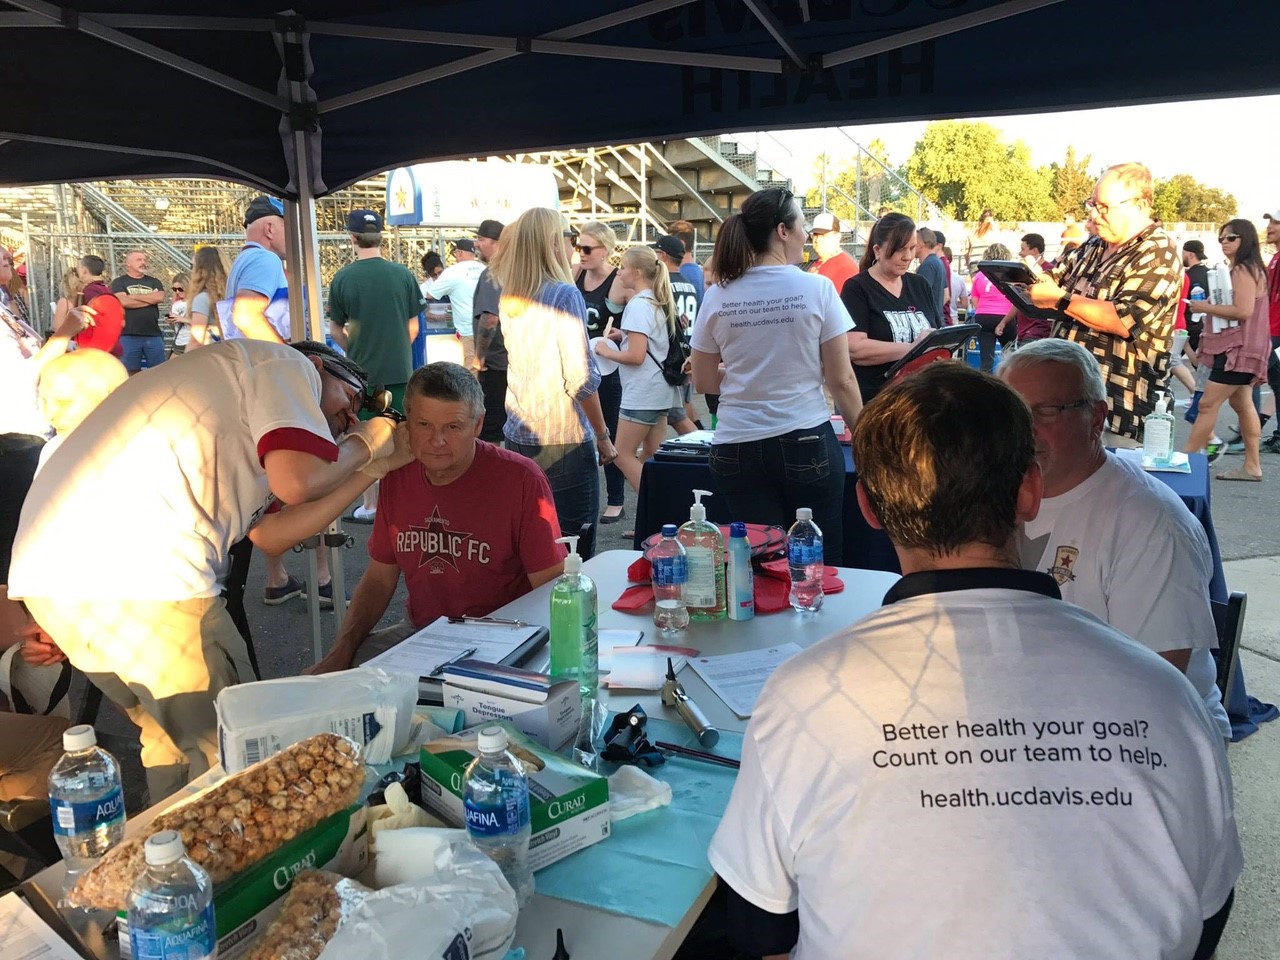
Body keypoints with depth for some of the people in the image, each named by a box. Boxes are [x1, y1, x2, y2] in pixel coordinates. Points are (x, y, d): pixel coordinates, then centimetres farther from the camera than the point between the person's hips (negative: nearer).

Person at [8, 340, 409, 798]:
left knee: (172, 733, 26)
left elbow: (270, 534, 22)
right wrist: (365, 443, 9)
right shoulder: (283, 364, 6)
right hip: (139, 573, -10)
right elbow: (297, 481, -9)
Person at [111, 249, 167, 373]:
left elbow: (160, 297, -6)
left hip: (153, 334, 2)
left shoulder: (154, 282, 14)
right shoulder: (119, 282, 6)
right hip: (128, 335, -2)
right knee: (131, 372, 3)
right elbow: (123, 301, -12)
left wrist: (133, 296, -5)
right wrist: (151, 299, -5)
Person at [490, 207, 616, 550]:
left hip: (517, 435, 7)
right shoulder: (564, 294, -12)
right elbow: (581, 377, -15)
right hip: (563, 440, -7)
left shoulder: (508, 298, 8)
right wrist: (603, 437, -6)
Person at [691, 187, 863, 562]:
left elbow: (702, 382, 8)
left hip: (737, 446, 3)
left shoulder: (718, 296, 0)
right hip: (807, 442, -2)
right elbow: (841, 380, -4)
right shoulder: (816, 288, -7)